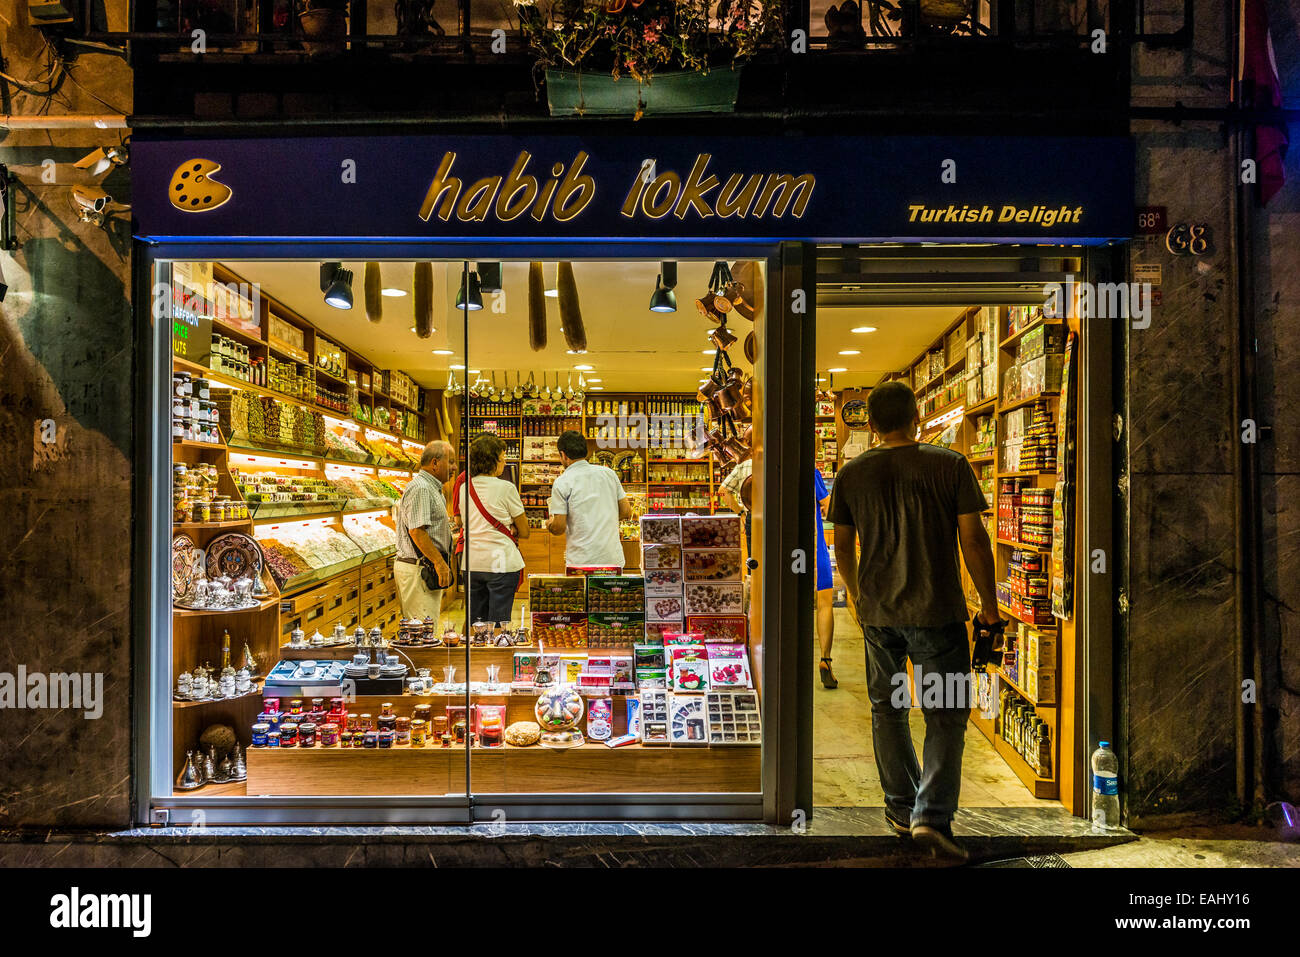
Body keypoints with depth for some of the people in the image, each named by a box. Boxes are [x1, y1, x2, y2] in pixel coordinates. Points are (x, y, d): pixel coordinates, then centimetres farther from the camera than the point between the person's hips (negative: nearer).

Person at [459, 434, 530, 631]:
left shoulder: (465, 487, 7)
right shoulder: (506, 488, -9)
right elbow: (524, 532, -4)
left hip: (471, 563, 6)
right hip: (501, 562, -6)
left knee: (475, 623, 14)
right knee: (498, 625, 0)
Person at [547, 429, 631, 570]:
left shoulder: (562, 482, -6)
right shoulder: (608, 473, 7)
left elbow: (559, 528, -8)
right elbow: (627, 512, 9)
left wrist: (549, 524, 15)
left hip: (582, 562, -4)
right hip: (613, 558, 4)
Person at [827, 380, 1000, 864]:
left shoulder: (851, 474, 1)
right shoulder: (949, 465, -7)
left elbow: (842, 546, 7)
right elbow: (973, 539, -7)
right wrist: (988, 601, 5)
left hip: (877, 611, 3)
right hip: (937, 609, -3)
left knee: (887, 707, 17)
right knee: (946, 714, 7)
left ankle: (901, 807, 29)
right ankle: (932, 816, -1)